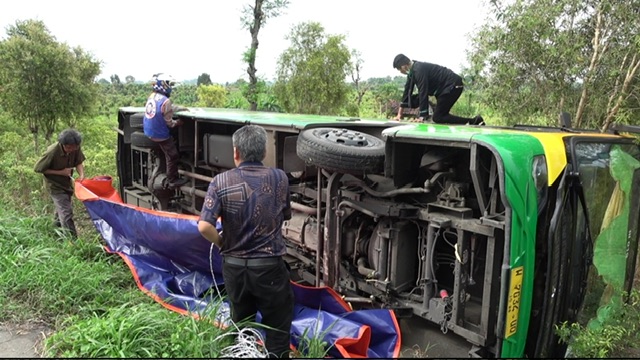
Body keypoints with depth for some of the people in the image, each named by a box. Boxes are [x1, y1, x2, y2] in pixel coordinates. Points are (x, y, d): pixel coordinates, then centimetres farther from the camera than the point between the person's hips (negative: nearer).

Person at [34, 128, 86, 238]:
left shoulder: (75, 149, -19)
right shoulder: (52, 152, -32)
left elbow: (79, 162, -5)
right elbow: (37, 168, -21)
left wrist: (81, 174, -26)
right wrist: (61, 172, -24)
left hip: (67, 183, 6)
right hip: (55, 185, -6)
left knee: (61, 208, 26)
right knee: (66, 213, -11)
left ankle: (58, 227, 50)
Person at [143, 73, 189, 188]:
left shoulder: (152, 96, 3)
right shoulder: (165, 101, -25)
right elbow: (168, 122, -18)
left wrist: (182, 108, 28)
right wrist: (177, 123, 2)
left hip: (149, 132, 8)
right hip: (160, 134, -8)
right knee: (173, 156, 5)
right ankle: (172, 180, 14)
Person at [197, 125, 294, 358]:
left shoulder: (221, 182, -10)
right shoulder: (279, 178, -7)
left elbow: (204, 226, -18)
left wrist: (222, 244, 0)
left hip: (234, 267, 2)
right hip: (269, 267, -2)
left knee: (241, 326, 23)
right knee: (278, 328, 14)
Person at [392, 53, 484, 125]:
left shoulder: (419, 69, -21)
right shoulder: (412, 72, 9)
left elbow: (423, 92, -25)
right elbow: (407, 91, 13)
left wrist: (422, 116, -24)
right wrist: (399, 114, 12)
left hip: (453, 85, -10)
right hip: (445, 87, 10)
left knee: (438, 118, -13)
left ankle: (474, 122, -20)